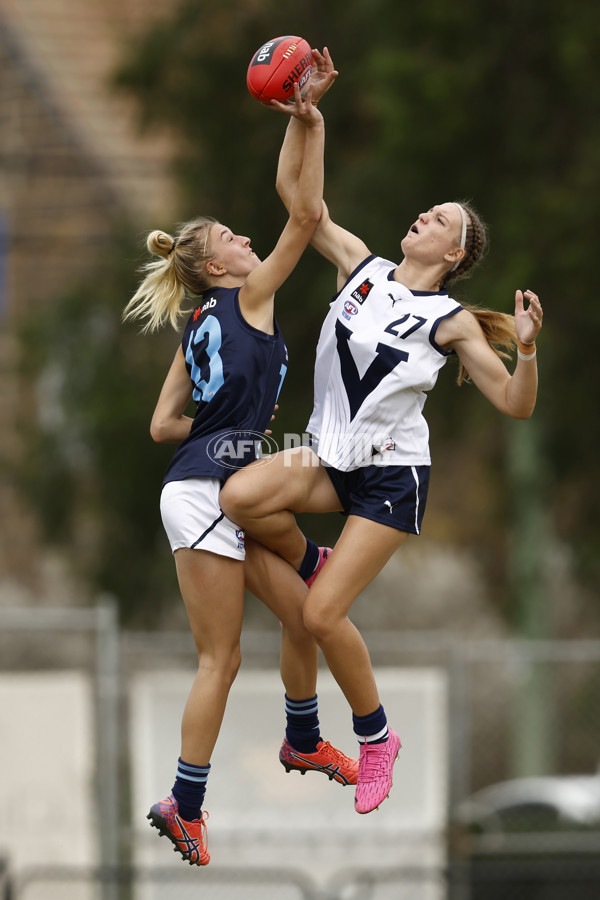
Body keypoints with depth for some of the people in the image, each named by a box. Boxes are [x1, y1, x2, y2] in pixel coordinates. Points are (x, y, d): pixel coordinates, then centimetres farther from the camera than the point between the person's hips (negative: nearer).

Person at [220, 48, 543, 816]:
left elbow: (515, 406, -8)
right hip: (329, 457, 5)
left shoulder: (451, 322, -5)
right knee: (240, 497, -27)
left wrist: (525, 350, -27)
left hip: (391, 475, -4)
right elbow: (293, 190, 3)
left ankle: (376, 737, 12)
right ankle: (313, 567, 5)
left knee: (323, 616, -11)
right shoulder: (362, 267, 6)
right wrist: (305, 106, -6)